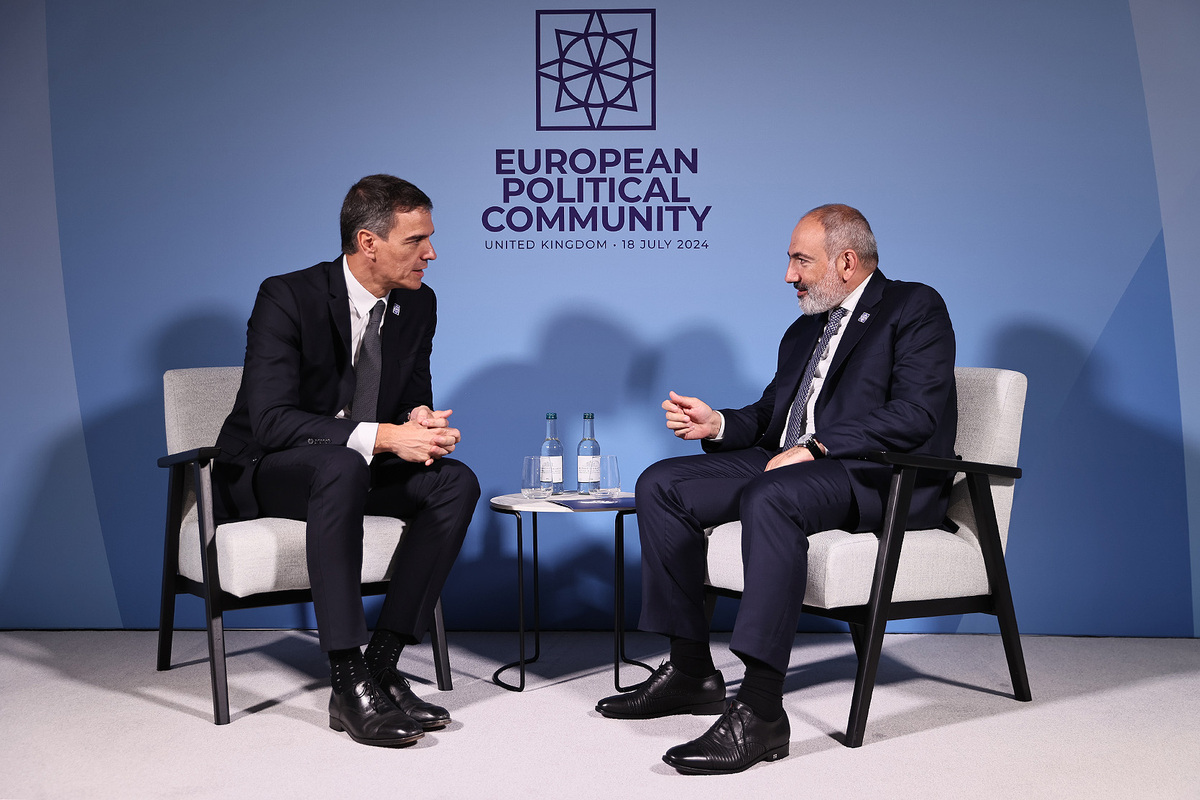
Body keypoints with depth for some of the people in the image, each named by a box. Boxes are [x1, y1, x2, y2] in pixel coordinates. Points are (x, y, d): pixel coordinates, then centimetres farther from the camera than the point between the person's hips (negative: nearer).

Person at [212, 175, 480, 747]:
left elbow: (415, 396, 10)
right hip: (261, 473, -6)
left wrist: (421, 420, -17)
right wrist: (383, 436, -36)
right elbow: (270, 421, -28)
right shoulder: (287, 298, -20)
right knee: (341, 468, -39)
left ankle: (381, 662, -20)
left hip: (353, 466, 6)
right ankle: (348, 683, -36)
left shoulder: (418, 303, 0)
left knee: (456, 483, -20)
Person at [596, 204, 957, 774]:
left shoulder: (916, 308, -1)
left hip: (884, 479, -9)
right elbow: (770, 416, 23)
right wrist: (717, 424, 1)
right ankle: (691, 671, -1)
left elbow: (916, 414, -15)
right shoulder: (804, 331, 25)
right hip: (789, 464, 9)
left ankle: (759, 710, -38)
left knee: (769, 498, -38)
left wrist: (815, 447, -21)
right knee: (660, 486, -5)